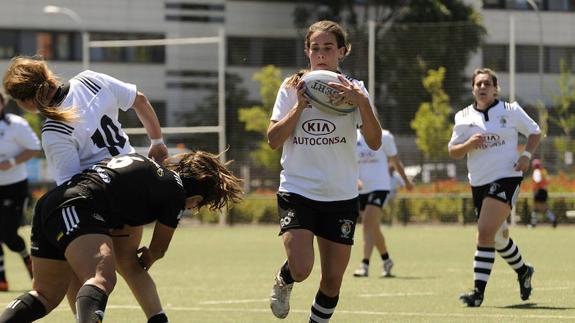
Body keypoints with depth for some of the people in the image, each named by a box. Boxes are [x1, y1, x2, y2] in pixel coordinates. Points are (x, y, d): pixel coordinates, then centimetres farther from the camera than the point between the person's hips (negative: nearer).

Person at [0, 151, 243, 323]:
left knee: (46, 295, 20)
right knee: (101, 280, -30)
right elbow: (158, 249, 20)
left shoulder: (145, 164, 28)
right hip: (76, 209, -9)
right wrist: (147, 260, 42)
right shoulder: (176, 191, 5)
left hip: (48, 202, 9)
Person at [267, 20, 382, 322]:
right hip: (297, 192, -1)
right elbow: (273, 140, -5)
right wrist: (300, 105, -16)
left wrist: (362, 103, -25)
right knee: (300, 269, -19)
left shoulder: (354, 90, 1)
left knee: (332, 280, 3)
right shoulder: (292, 88, 1)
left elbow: (374, 142, -11)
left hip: (341, 196, 2)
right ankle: (283, 281, 16)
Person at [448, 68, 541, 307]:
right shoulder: (464, 117, 6)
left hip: (506, 177, -5)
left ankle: (478, 291, -21)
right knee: (498, 236, 17)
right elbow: (453, 151, 7)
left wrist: (527, 154, -5)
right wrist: (469, 145, -14)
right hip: (479, 183, 5)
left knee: (486, 232, -19)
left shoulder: (510, 111, 0)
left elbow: (534, 132, 11)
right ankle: (522, 271, 45)